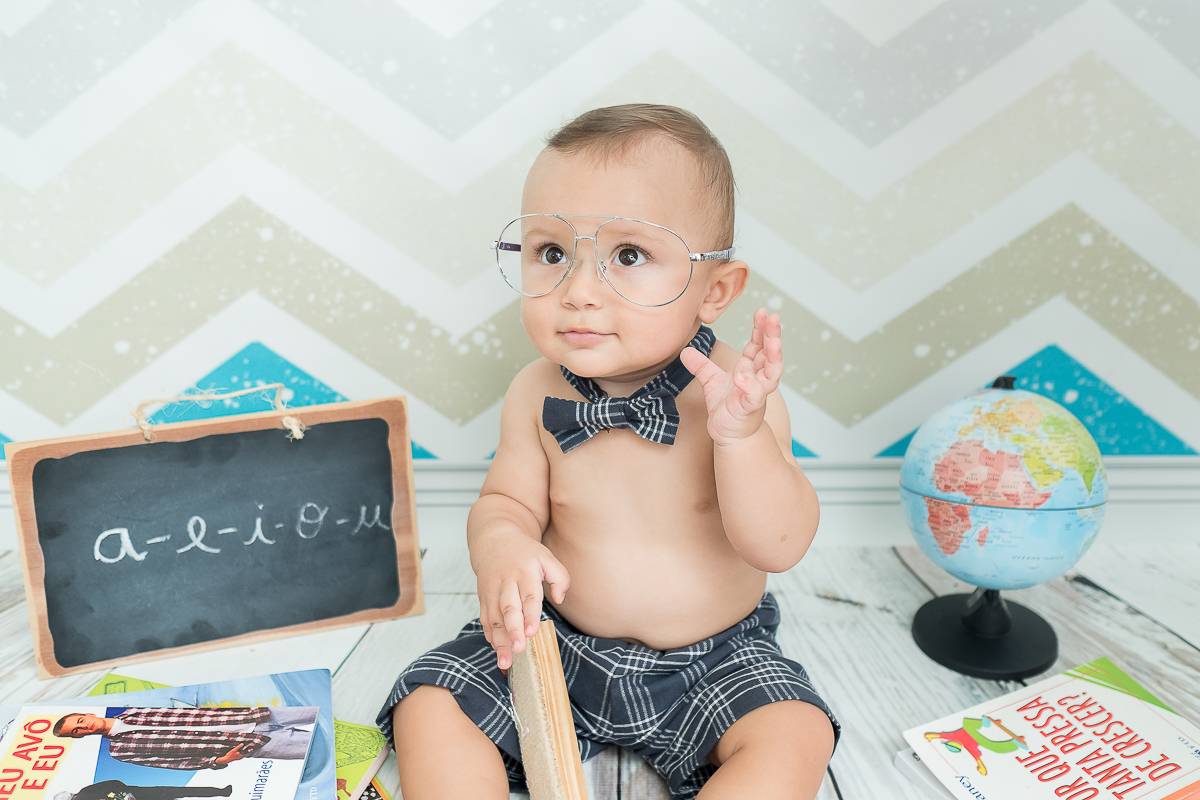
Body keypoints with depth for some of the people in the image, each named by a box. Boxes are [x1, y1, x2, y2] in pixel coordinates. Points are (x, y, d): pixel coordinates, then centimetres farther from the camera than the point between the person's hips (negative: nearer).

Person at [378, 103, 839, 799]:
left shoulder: (737, 390, -18)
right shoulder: (536, 395, -10)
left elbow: (781, 548, -21)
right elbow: (507, 500, 0)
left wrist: (739, 435, -37)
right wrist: (501, 544, -24)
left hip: (713, 659, -1)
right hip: (554, 643, 2)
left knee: (794, 740, -23)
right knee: (428, 710, -11)